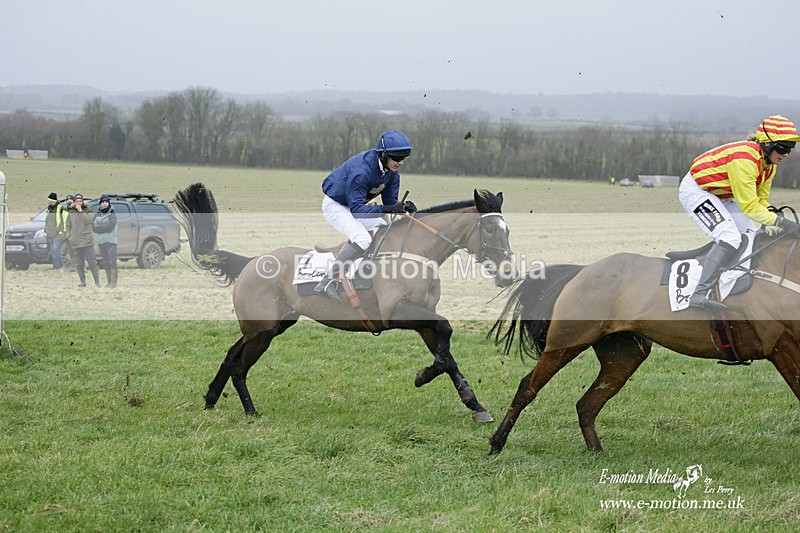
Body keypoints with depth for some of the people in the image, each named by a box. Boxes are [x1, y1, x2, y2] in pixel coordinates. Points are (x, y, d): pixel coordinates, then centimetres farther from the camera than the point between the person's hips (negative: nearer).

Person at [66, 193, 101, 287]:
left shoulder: (88, 211, 3)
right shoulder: (71, 213, 12)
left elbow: (87, 221, -14)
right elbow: (68, 226, 16)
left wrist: (81, 211, -15)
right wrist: (68, 236, 5)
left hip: (87, 240, -3)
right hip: (75, 242, 3)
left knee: (92, 262, -4)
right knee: (79, 264, 3)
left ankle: (97, 282, 1)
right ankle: (83, 282, 11)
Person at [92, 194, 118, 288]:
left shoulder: (112, 215, -1)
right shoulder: (97, 215, 13)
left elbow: (110, 227, -15)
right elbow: (93, 227, 0)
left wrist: (99, 227, -6)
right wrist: (104, 228, -12)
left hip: (111, 241, -5)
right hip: (101, 242, 5)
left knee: (112, 261, -10)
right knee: (105, 263, 7)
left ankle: (113, 282, -13)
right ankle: (109, 282, 11)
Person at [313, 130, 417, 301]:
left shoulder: (392, 171, -10)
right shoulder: (361, 170, -35)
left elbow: (390, 202, -4)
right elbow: (357, 209, -36)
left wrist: (404, 207, -26)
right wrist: (387, 209, -46)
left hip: (356, 205, 9)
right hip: (335, 206, -9)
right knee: (363, 240, -28)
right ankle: (328, 281, -26)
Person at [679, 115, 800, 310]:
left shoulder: (768, 164, 1)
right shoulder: (745, 159, -29)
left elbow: (761, 200, 9)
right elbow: (749, 206, -30)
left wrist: (769, 225, -6)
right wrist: (780, 221, -31)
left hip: (720, 197, 11)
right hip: (695, 190, -11)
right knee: (730, 238, -27)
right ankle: (701, 293, -37)